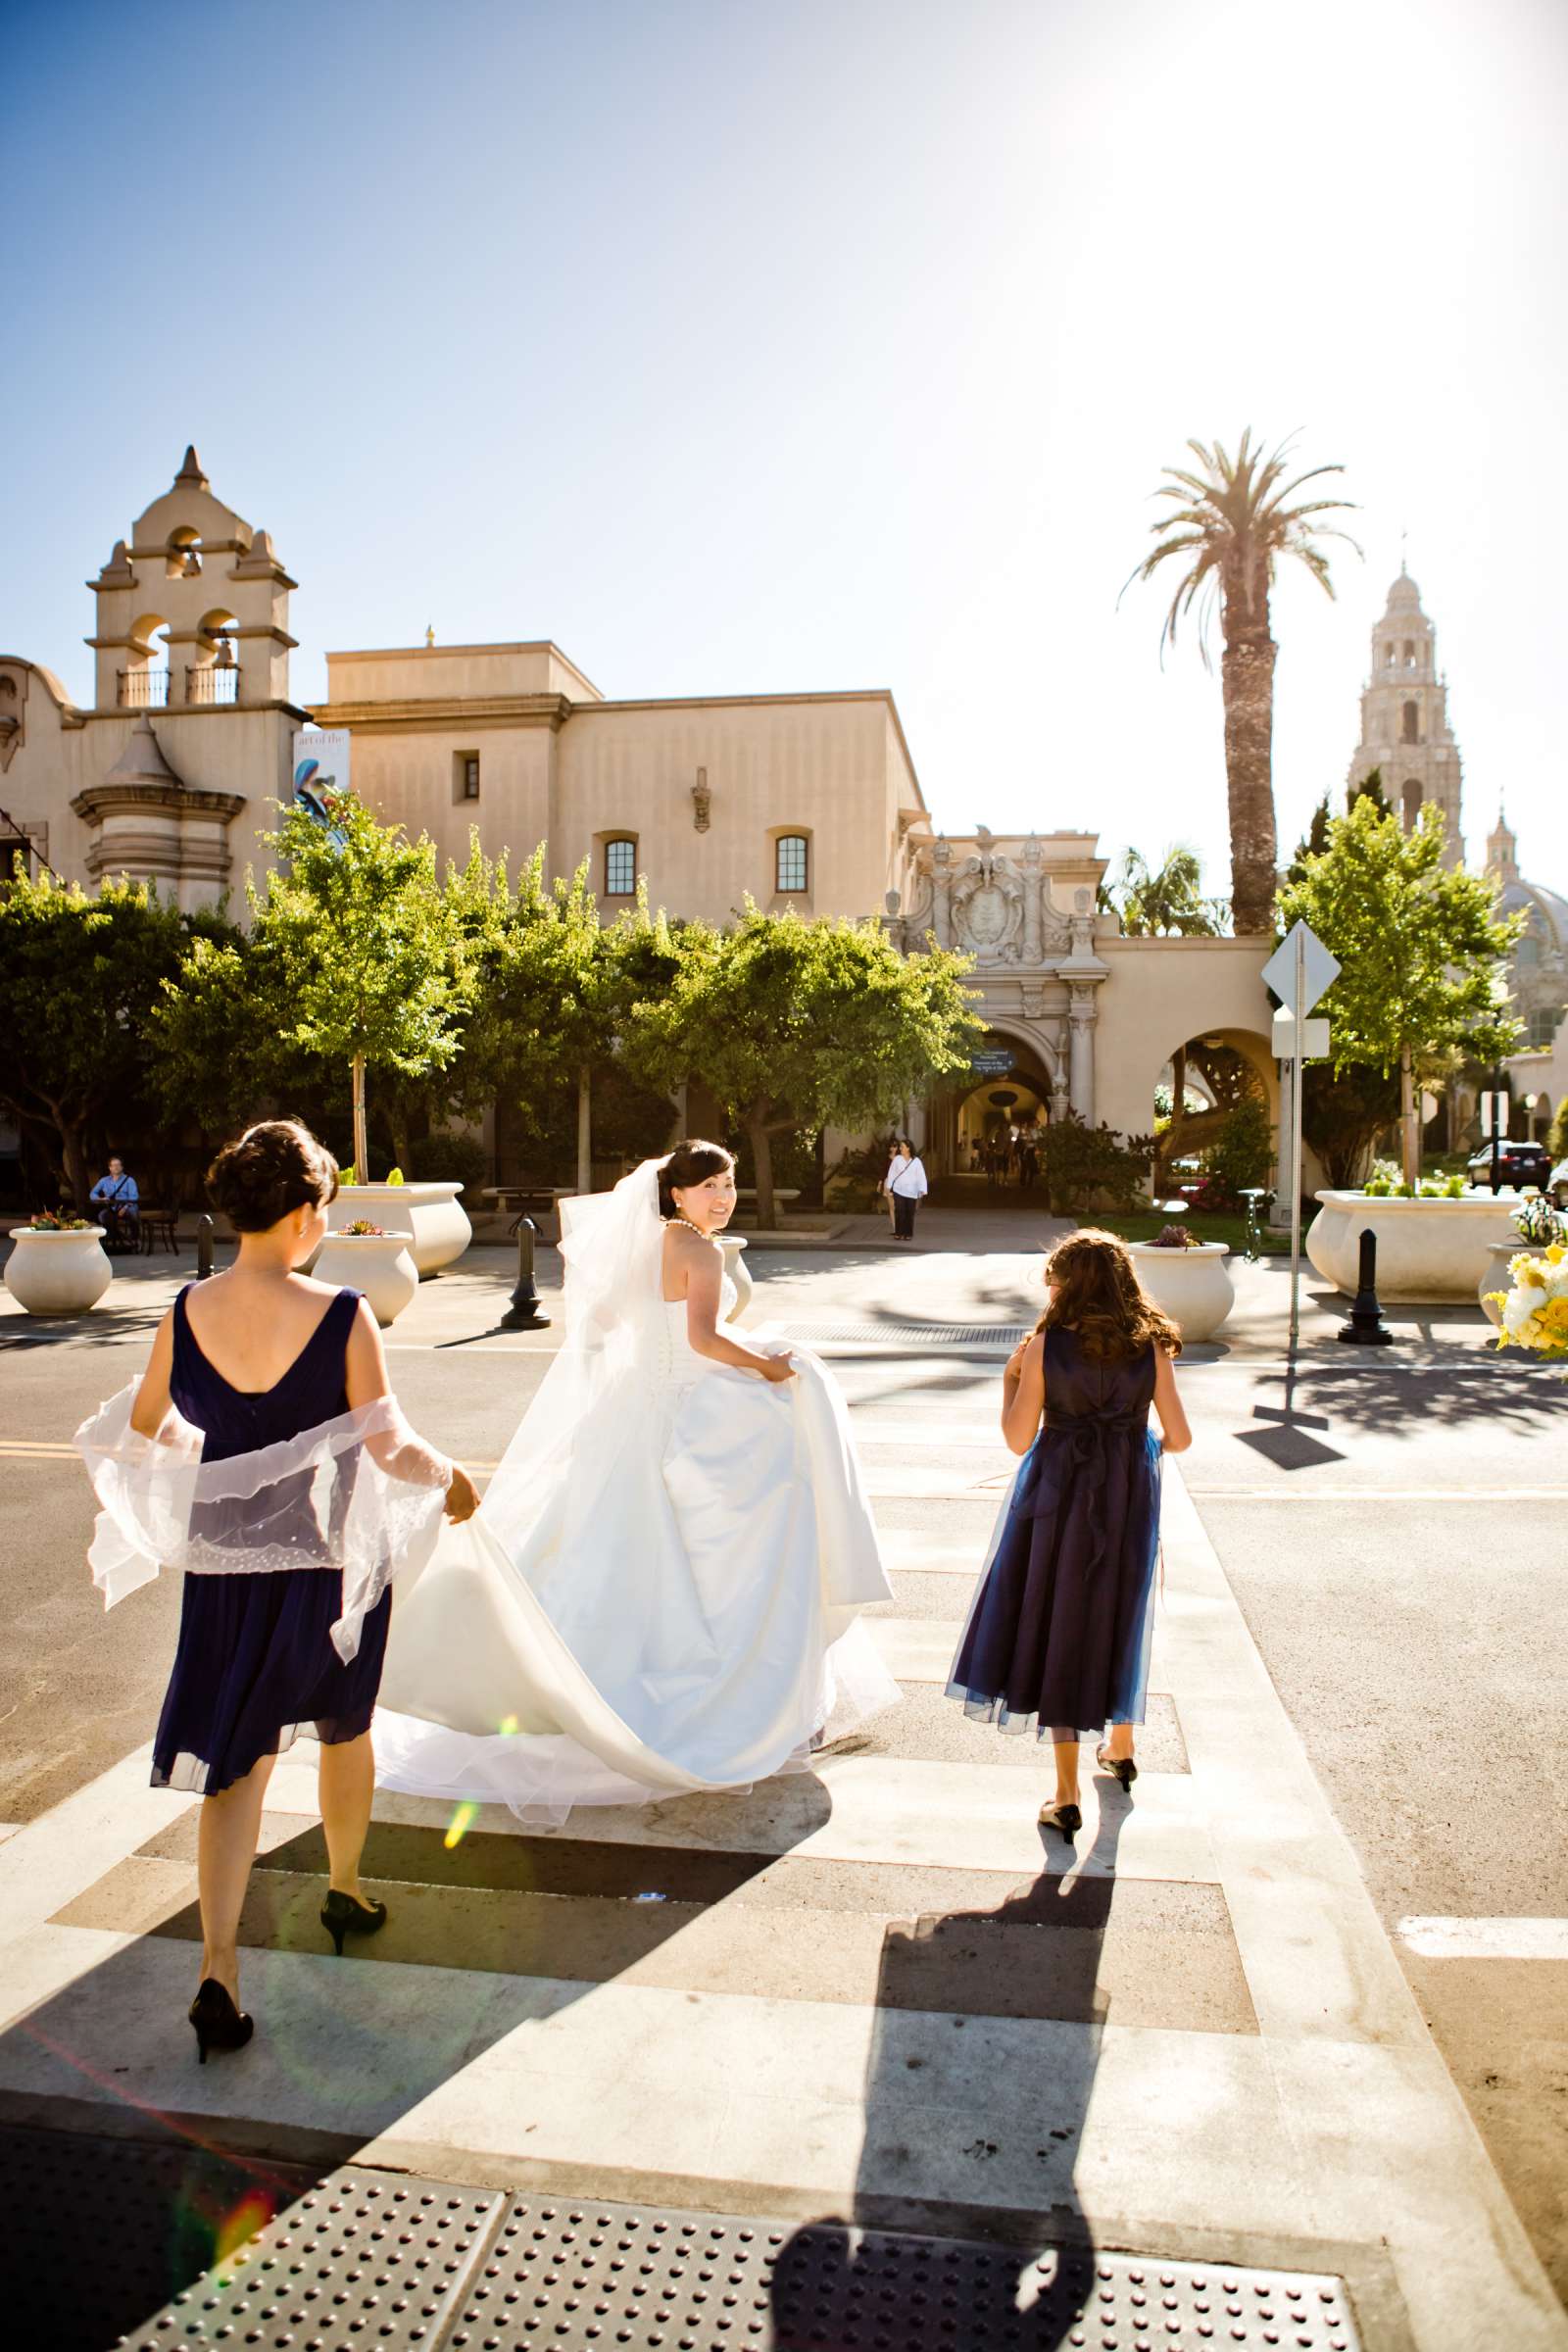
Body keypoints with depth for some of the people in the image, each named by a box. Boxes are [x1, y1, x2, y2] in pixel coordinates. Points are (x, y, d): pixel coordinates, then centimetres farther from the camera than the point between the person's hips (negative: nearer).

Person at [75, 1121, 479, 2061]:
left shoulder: (186, 1312, -7)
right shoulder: (342, 1316, -19)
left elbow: (141, 1429, 7)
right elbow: (388, 1447, -18)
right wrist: (451, 1479, 1)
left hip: (223, 1563, 3)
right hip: (331, 1559, -2)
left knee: (236, 1762, 12)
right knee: (345, 1729, 22)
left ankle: (219, 1971, 6)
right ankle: (346, 1892, 42)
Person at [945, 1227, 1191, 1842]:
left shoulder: (1045, 1345, -12)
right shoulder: (1152, 1346, -5)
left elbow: (1019, 1439, -11)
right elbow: (1179, 1437, -4)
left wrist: (1011, 1380, 3)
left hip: (1060, 1496, -3)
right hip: (1128, 1498, 3)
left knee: (1057, 1624, 7)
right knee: (1117, 1616, 23)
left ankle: (1066, 1797, 11)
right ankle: (1121, 1748, 42)